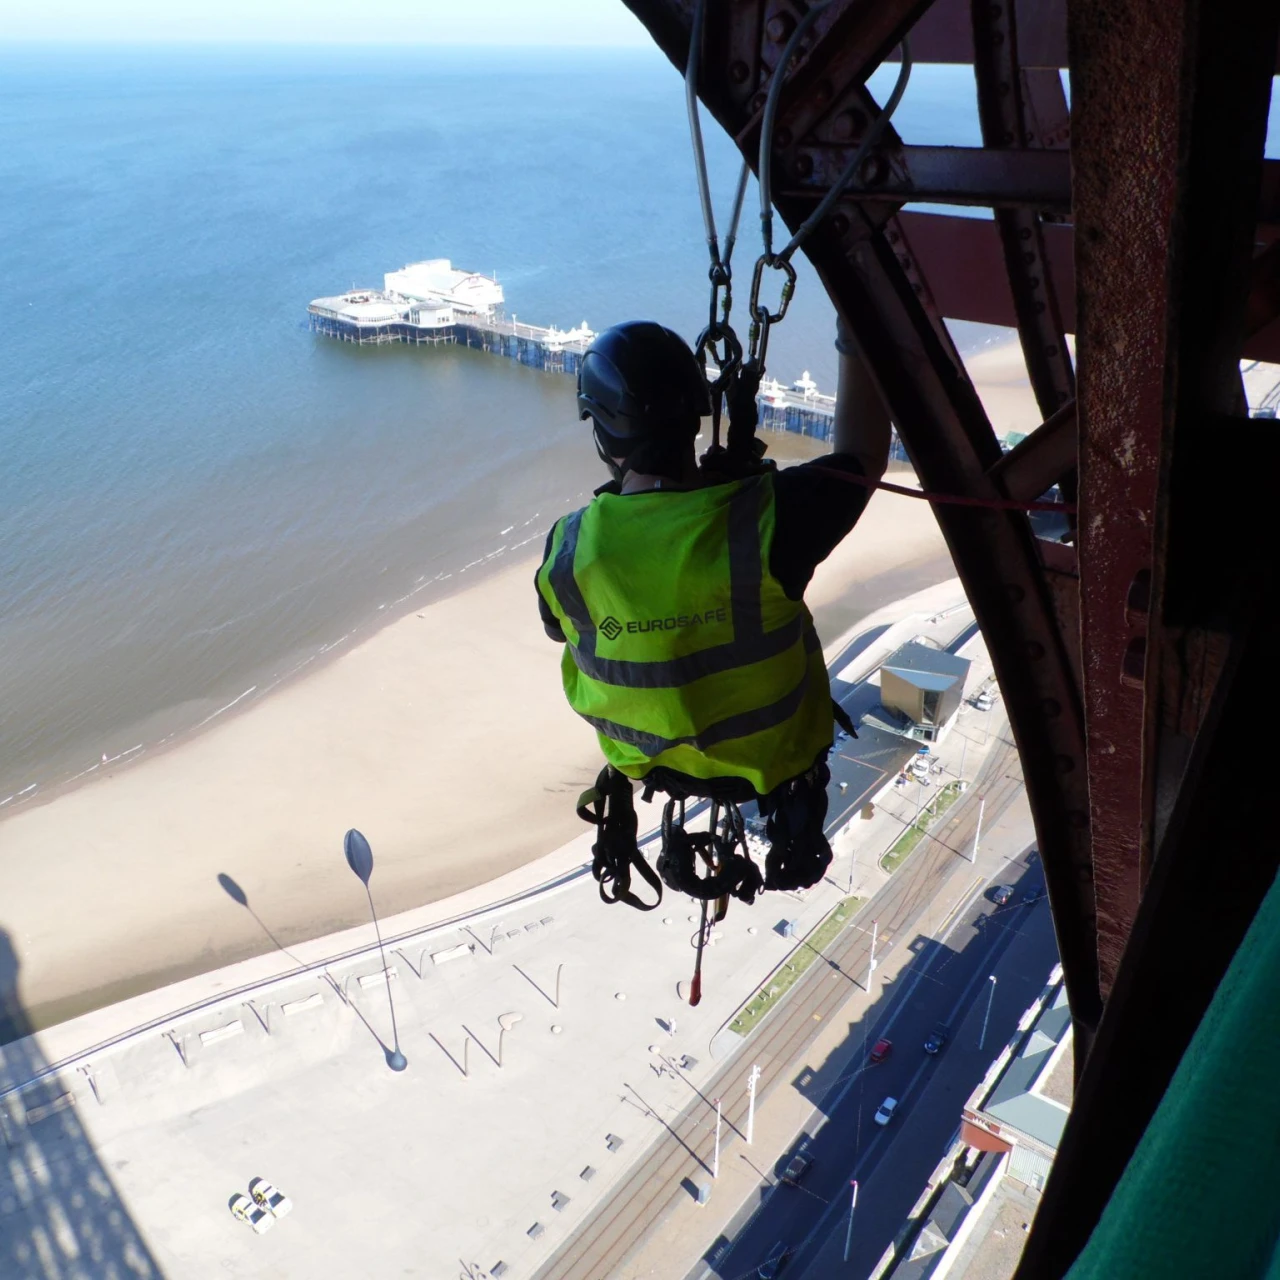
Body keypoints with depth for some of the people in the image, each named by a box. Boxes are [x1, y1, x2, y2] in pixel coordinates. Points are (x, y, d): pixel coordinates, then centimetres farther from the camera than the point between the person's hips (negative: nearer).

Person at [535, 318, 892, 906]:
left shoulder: (568, 549, -25)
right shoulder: (766, 518, -34)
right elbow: (862, 454, -14)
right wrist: (856, 338, -5)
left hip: (645, 757, 2)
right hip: (774, 754, -2)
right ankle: (791, 815, 44)